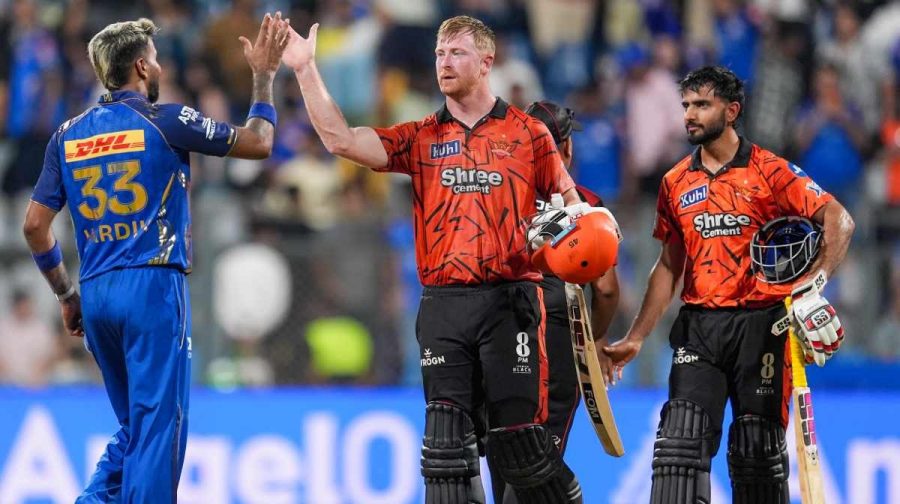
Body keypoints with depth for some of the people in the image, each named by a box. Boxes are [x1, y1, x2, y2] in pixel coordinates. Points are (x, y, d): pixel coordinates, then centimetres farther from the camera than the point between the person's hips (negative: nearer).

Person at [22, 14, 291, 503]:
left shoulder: (69, 135, 10)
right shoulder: (164, 121, -4)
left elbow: (35, 224, 10)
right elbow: (257, 143, 4)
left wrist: (66, 295, 19)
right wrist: (264, 75, 18)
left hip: (95, 295, 6)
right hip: (153, 286, -6)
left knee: (134, 427, 18)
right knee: (158, 424, -4)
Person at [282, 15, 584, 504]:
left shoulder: (528, 133, 6)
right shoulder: (421, 139, 11)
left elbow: (569, 203, 12)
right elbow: (342, 139, -1)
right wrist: (306, 70, -5)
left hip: (508, 301, -3)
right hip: (443, 304, 3)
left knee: (518, 439, -5)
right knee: (446, 444, 1)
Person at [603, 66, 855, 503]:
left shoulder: (769, 171, -3)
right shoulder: (677, 183, 12)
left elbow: (839, 220, -8)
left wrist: (815, 282, -22)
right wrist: (635, 339, 17)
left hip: (759, 322, -3)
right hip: (698, 325, 4)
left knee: (757, 447, 2)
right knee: (681, 437, -10)